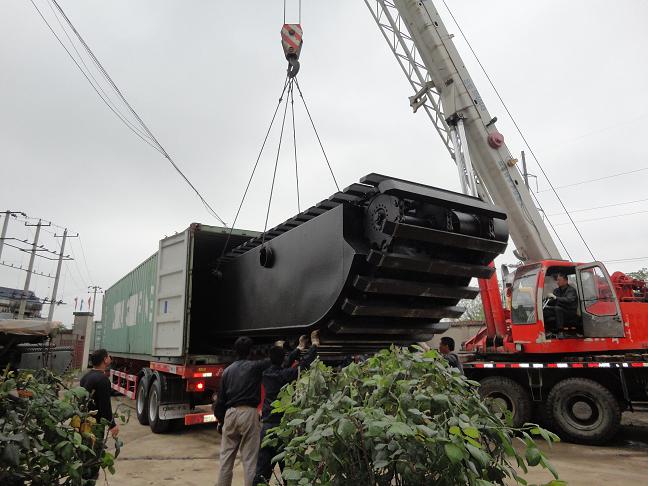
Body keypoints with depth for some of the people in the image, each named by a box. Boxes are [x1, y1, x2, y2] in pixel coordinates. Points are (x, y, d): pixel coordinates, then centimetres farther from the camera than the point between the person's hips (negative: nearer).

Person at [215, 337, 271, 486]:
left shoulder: (227, 370, 10)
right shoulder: (255, 366, -3)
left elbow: (221, 398, 13)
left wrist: (221, 418, 23)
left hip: (230, 413, 5)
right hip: (248, 413, -4)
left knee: (226, 456, 15)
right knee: (250, 458, 2)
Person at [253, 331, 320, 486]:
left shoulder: (267, 373, 3)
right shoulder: (283, 374, -14)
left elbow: (283, 365, 17)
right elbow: (303, 364, -15)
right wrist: (314, 344, -2)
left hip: (267, 425, 5)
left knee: (263, 467, 5)